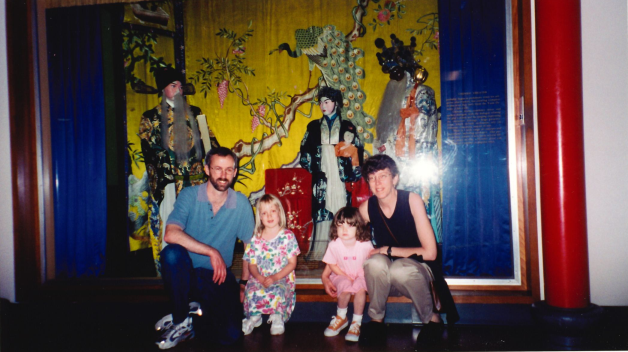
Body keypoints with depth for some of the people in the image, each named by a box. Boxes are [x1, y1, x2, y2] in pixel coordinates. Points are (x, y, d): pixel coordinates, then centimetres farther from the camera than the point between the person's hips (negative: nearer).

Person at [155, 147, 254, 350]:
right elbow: (171, 234, -25)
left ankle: (202, 310, 19)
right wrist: (212, 252, -27)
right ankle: (181, 322, -13)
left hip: (219, 276, 1)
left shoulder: (241, 204, -4)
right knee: (172, 253, -34)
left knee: (230, 335, -18)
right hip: (187, 273, -1)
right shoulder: (189, 196, -9)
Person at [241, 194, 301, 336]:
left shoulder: (288, 236, 1)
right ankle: (255, 317, -1)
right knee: (252, 292, -32)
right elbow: (252, 264, 6)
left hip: (282, 279, -2)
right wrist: (260, 278, -16)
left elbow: (292, 263, -1)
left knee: (277, 293, -36)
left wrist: (275, 277, -15)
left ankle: (277, 316, -3)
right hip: (259, 279, 2)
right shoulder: (255, 239, 8)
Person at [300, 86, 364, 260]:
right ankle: (320, 251, -1)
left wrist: (355, 173, -1)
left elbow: (357, 150, 8)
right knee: (321, 212, -5)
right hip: (321, 178, 1)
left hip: (340, 177, -1)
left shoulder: (347, 127, 12)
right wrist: (311, 168, 2)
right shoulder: (314, 127, 17)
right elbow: (305, 150, 14)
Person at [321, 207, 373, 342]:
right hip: (343, 276, 1)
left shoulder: (365, 244, -18)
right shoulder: (334, 245, -16)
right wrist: (346, 276, -13)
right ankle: (341, 318, 1)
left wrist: (364, 275, -19)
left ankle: (356, 323, -9)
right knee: (345, 287, -31)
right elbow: (332, 265, -5)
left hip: (361, 275, 0)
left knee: (360, 288, -31)